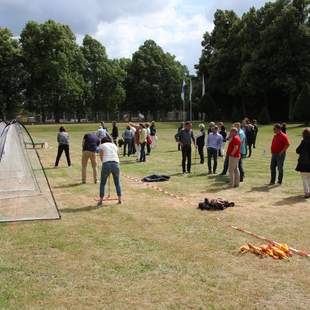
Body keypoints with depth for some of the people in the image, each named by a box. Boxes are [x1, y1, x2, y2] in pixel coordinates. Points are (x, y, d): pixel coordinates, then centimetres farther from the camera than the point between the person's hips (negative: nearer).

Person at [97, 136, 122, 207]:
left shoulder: (101, 146, 12)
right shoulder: (114, 145, 22)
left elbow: (101, 157, 6)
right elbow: (116, 155, 15)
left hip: (106, 164, -3)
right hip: (116, 164, 3)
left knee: (102, 183, 9)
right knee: (117, 183, 17)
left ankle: (101, 201, 7)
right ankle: (120, 200, 21)